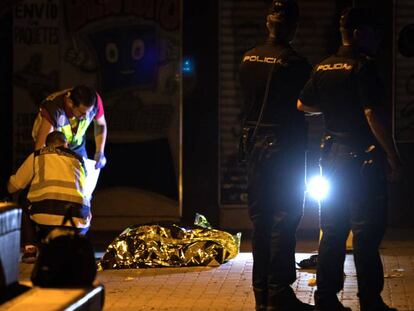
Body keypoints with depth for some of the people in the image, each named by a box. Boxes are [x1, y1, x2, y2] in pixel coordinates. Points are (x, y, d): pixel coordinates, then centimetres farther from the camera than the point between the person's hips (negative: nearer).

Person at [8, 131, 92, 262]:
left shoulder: (37, 156, 19)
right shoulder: (78, 160, 25)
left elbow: (11, 187, 29)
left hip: (46, 220, -2)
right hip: (78, 224, 2)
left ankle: (32, 249, 14)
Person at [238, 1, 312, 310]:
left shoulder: (248, 59, 3)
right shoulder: (294, 63, -14)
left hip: (254, 143, 6)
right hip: (285, 146, -6)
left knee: (260, 220, 11)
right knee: (284, 220, -2)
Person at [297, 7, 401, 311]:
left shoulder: (323, 67, 10)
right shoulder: (363, 65, -14)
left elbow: (303, 105, 20)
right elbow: (373, 115, -20)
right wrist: (393, 156, -16)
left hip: (333, 156, 8)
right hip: (363, 157, -8)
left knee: (332, 231, 11)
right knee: (367, 234, -3)